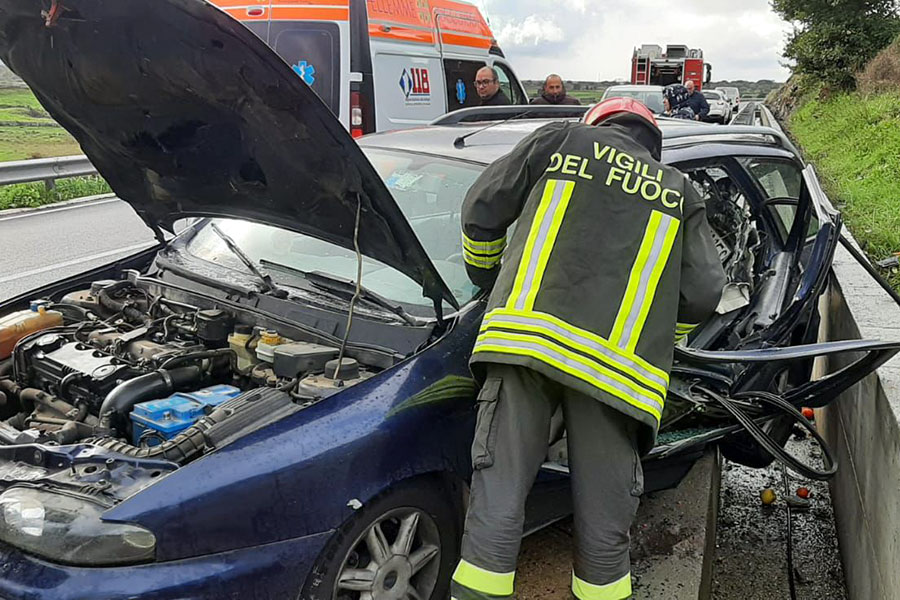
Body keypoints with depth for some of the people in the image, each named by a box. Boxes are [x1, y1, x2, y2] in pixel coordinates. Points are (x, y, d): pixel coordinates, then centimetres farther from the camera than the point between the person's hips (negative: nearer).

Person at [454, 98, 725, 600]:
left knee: (497, 499, 3)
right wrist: (660, 342, 32)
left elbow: (481, 210, 17)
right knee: (604, 526, 10)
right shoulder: (680, 192, 22)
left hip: (522, 334, 0)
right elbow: (704, 292, 14)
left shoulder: (560, 140, 19)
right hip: (619, 365, 1)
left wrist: (485, 275, 34)